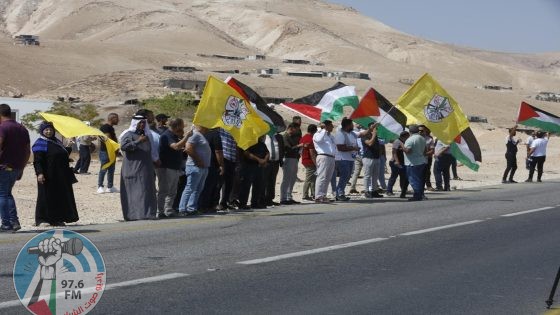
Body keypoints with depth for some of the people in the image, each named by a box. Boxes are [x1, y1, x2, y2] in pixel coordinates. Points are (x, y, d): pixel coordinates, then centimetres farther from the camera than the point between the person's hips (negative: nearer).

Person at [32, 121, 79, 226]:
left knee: (61, 197, 11)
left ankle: (57, 219, 19)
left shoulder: (56, 141, 15)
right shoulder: (40, 143, -9)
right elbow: (37, 161, -16)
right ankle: (43, 219, 3)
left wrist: (69, 147, 10)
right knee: (47, 197, -4)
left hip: (60, 176, 8)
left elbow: (64, 154, 25)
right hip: (48, 176, -8)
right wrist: (39, 173, -26)